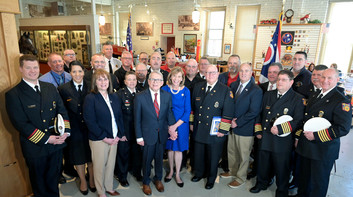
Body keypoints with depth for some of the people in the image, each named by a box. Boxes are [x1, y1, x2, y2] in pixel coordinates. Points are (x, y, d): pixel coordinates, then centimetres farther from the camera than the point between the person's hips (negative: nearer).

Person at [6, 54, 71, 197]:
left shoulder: (50, 88, 4)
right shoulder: (13, 94, -11)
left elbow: (62, 111, 3)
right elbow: (20, 124, -16)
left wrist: (65, 131, -12)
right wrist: (46, 139, -19)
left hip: (57, 143, 4)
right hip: (35, 148, -4)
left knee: (53, 179, 23)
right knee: (39, 184, 19)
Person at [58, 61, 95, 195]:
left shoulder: (91, 88, -3)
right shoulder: (63, 89, -6)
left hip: (90, 128, 1)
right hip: (74, 130, -1)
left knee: (91, 155, 16)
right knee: (78, 157, 16)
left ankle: (91, 179, 39)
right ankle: (82, 180, 39)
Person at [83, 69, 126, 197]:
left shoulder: (114, 97, 7)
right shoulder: (90, 98, -10)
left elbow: (119, 116, 10)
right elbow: (90, 121, -14)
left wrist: (120, 134, 2)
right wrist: (104, 137, -14)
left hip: (114, 138, 5)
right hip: (98, 139, -4)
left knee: (111, 164, 16)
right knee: (99, 166, 9)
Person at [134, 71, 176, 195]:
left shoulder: (167, 96, -4)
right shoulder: (140, 97, -13)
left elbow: (169, 113, 2)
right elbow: (137, 119, -9)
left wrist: (171, 127, -11)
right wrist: (139, 137, -8)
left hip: (162, 134, 3)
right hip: (147, 135, -3)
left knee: (159, 158, 20)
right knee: (147, 159, 15)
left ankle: (158, 179, 47)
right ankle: (146, 182, 41)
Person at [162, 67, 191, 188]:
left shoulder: (185, 91, -8)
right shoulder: (164, 89, -6)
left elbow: (187, 111, -7)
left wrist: (176, 125, -14)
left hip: (181, 124, -1)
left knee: (178, 149, 10)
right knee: (170, 148, 14)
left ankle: (177, 175, 28)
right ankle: (171, 171, 35)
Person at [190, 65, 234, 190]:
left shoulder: (225, 90, -9)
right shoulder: (198, 87, 4)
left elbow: (228, 112, -11)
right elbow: (193, 107, 10)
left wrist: (223, 130, -13)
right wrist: (191, 123, 10)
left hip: (215, 131, -3)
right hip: (198, 129, 4)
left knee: (213, 156, 13)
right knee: (198, 154, 18)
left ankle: (211, 178, 35)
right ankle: (199, 173, 43)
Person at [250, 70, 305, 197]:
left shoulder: (297, 99, -7)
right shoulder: (268, 95, 7)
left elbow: (298, 121, -13)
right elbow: (260, 114, 13)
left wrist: (280, 129, -21)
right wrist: (258, 131, 8)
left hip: (283, 141, -4)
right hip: (265, 138, 4)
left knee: (281, 168, 12)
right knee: (263, 164, 19)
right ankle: (261, 184, 43)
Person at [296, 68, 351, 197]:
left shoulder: (342, 101, -13)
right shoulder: (314, 97, 10)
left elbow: (343, 128, -20)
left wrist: (316, 136, -21)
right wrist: (299, 137, 11)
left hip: (323, 151, -6)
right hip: (305, 147, 7)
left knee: (319, 182, 10)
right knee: (303, 176, 22)